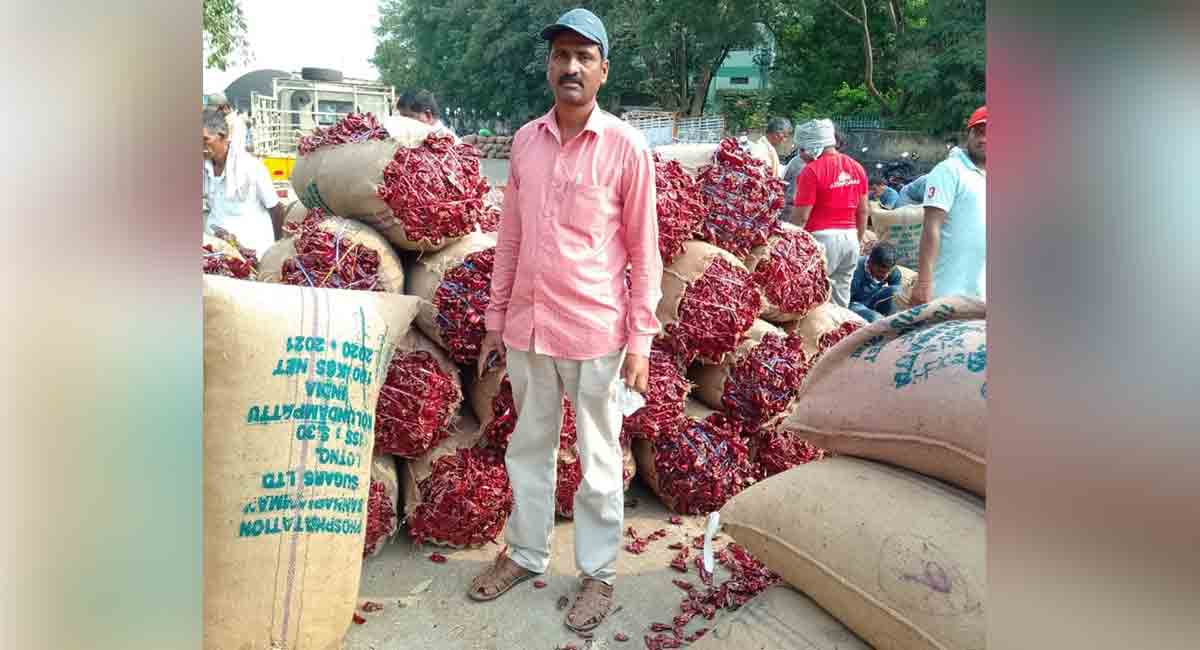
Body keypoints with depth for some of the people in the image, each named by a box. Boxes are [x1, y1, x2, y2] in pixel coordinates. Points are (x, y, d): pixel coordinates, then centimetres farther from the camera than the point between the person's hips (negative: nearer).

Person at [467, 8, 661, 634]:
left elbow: (644, 248, -5)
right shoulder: (525, 140, 6)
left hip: (595, 330, -4)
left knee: (598, 460, 9)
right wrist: (496, 319, 11)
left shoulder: (626, 146, -7)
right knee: (528, 446, 18)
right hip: (527, 326, 5)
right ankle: (525, 552, 36)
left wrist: (640, 338, -8)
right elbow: (510, 238, 11)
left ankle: (597, 573, 26)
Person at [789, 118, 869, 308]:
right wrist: (860, 239, 24)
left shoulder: (812, 171, -12)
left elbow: (801, 216, -14)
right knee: (841, 300, 13)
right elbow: (863, 211, 15)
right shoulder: (857, 167, 10)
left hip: (822, 237, -7)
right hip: (850, 237, 7)